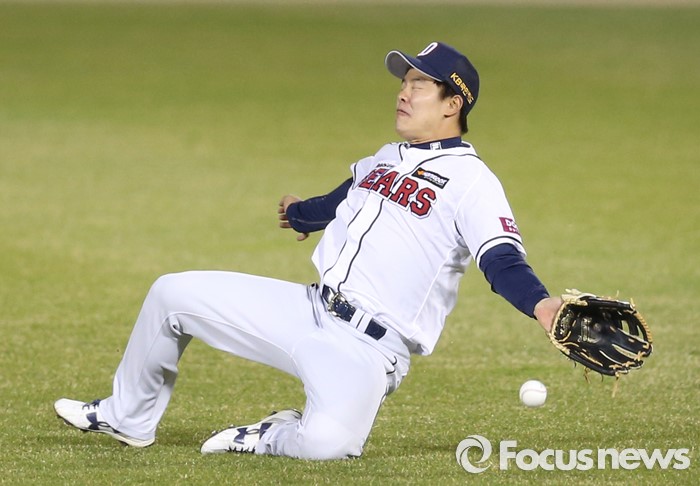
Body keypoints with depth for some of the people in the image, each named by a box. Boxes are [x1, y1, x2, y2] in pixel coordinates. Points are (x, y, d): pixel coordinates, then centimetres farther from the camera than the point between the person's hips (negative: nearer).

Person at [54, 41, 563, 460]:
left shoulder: (470, 181, -9)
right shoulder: (385, 158, 16)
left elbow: (503, 261, -23)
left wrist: (539, 303, -44)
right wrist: (302, 213, 58)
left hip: (368, 349, -8)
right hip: (309, 310, 8)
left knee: (328, 441, -37)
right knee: (173, 293, 7)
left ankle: (272, 438, -1)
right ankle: (129, 418, 25)